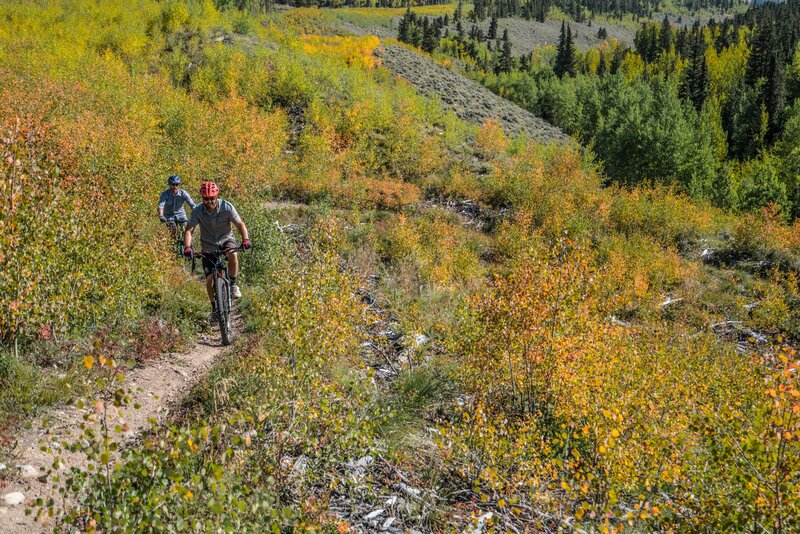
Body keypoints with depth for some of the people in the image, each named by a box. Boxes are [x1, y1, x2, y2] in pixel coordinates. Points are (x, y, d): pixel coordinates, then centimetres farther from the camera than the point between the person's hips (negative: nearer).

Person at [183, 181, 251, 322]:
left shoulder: (227, 207, -20)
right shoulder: (197, 211, -18)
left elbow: (240, 224, -22)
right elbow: (188, 230, -19)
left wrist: (245, 239, -41)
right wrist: (187, 247, -37)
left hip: (226, 239, -1)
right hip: (209, 245, 1)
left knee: (233, 255, -37)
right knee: (209, 278, -6)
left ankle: (233, 284, -13)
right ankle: (215, 308, 15)